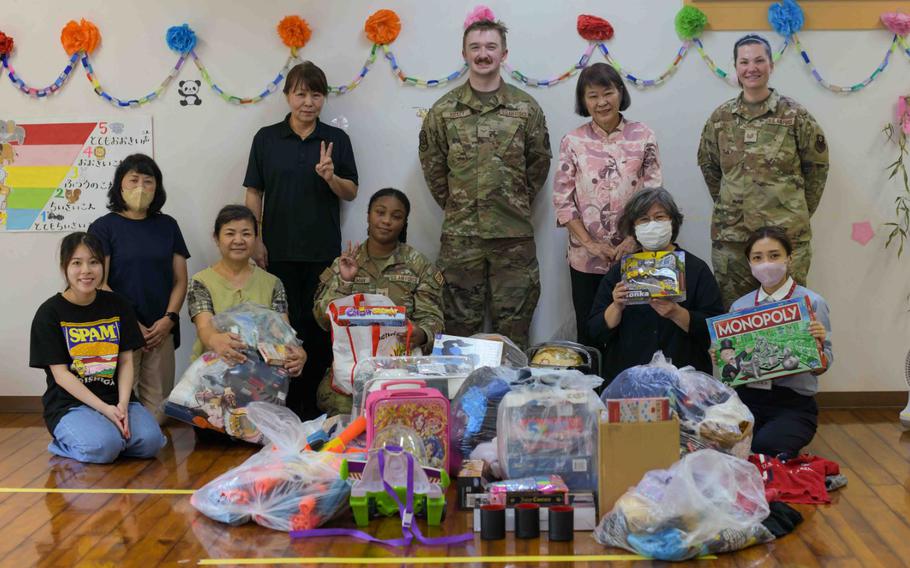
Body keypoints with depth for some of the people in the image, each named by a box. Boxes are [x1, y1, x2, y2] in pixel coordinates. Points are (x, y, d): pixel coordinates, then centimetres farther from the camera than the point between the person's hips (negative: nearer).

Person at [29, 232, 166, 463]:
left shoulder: (118, 305, 8)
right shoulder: (49, 313, -3)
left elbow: (126, 361, 5)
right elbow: (60, 374, -7)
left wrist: (122, 405, -13)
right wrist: (104, 409, -18)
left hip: (116, 398, 3)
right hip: (69, 403, -3)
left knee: (151, 440, -25)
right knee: (103, 447, -31)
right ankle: (67, 443, 0)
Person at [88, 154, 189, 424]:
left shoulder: (167, 225, 13)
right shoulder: (104, 227, 1)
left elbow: (180, 279, 11)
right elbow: (99, 284, -5)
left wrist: (169, 319, -4)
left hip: (161, 330, 3)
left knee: (157, 409, -1)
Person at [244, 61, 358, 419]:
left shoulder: (336, 139, 5)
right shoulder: (266, 138, 4)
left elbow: (351, 193, 6)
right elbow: (254, 192, 6)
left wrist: (331, 177, -15)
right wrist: (255, 239, -2)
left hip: (324, 251, 1)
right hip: (279, 250, 0)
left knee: (320, 324, 2)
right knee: (285, 323, 3)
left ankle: (314, 400, 14)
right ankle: (287, 400, 13)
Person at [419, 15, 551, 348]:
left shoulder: (526, 107, 2)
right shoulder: (443, 110, 2)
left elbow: (539, 162, 8)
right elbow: (432, 164, 8)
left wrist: (519, 203, 7)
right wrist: (453, 204, 7)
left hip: (514, 233, 0)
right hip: (460, 234, 0)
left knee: (513, 327, 6)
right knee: (459, 324, 6)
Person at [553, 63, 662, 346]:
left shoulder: (643, 137, 0)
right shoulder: (573, 142, 0)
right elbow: (562, 200, -2)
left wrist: (632, 241, -11)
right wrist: (590, 243, -10)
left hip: (634, 256, 0)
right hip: (586, 258, 0)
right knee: (589, 334, 8)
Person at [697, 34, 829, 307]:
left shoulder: (794, 115, -2)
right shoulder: (720, 117, 5)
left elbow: (817, 165, 5)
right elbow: (708, 165, 17)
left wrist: (799, 211, 6)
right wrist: (728, 205, 11)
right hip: (730, 235, 2)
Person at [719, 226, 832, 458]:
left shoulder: (812, 302, -3)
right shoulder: (739, 306, 9)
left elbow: (820, 367, -4)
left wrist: (817, 345, -26)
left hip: (794, 404, -3)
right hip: (747, 397, 3)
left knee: (764, 446, -31)